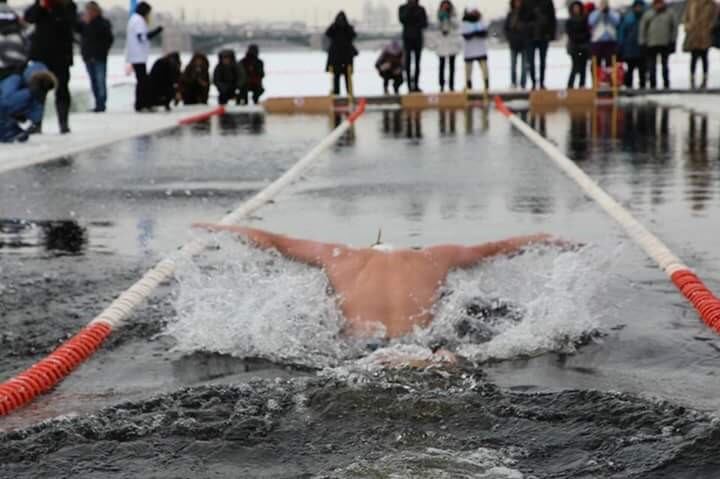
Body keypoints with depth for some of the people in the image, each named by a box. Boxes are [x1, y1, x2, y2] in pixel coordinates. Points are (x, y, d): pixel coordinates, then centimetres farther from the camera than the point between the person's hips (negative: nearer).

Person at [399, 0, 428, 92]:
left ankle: (416, 84, 6)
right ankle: (409, 85, -7)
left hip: (418, 37, 2)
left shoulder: (421, 9, 7)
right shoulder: (403, 8, 5)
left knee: (417, 62, 2)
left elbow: (424, 24, 2)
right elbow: (402, 19, -13)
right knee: (408, 62, -6)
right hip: (407, 37, -2)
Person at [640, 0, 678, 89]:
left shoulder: (669, 14, 3)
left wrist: (673, 42, 0)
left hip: (665, 44, 0)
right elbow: (642, 29, 6)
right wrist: (643, 42, 1)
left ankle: (666, 84, 14)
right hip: (651, 44, 0)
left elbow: (674, 27, 5)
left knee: (665, 65, 8)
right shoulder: (648, 14, 3)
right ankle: (652, 84, 7)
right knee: (652, 66, 2)